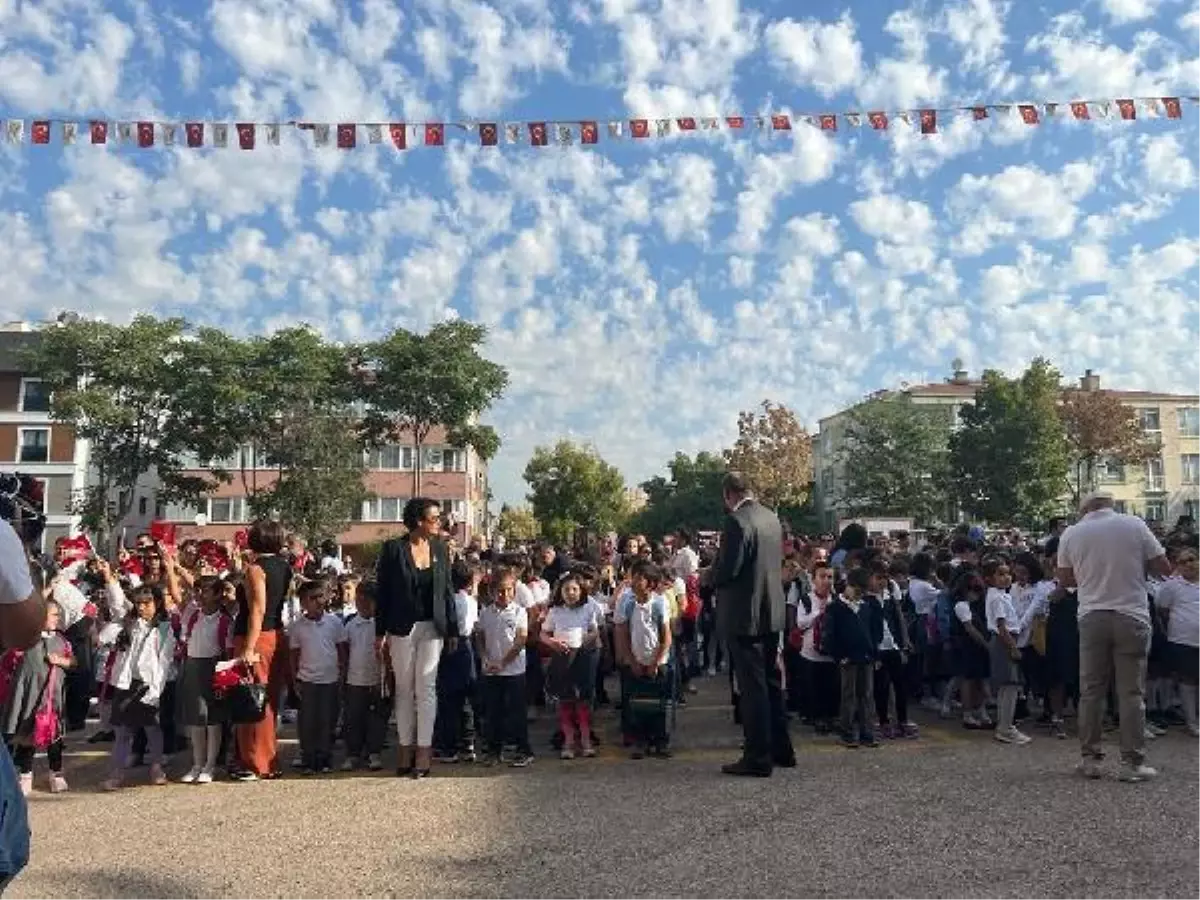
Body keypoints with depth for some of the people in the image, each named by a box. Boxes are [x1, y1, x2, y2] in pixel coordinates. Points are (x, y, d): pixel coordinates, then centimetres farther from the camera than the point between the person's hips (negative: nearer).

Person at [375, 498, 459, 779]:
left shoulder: (440, 548, 5)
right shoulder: (394, 549, -5)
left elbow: (448, 590, 9)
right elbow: (381, 592, -3)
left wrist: (453, 629, 6)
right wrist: (380, 633, -5)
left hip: (432, 627, 2)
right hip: (402, 627, -2)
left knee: (426, 688, 0)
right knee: (404, 689, 7)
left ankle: (424, 750, 4)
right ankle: (406, 750, 15)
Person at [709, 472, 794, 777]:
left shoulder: (737, 521, -18)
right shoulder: (772, 518, 8)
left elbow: (725, 570, -21)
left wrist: (712, 577, 1)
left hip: (745, 615, -8)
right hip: (773, 612, 8)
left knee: (752, 686, -1)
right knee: (771, 682, 18)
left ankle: (758, 757, 7)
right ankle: (781, 750, 28)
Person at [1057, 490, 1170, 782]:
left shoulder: (1071, 534, 3)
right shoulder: (1134, 525, -3)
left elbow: (1064, 579, 9)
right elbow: (1164, 568, 0)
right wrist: (1134, 564, 17)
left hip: (1091, 617, 2)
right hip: (1131, 616, -1)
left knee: (1091, 690, 8)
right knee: (1132, 692, 4)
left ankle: (1090, 759, 13)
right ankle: (1132, 763, 7)